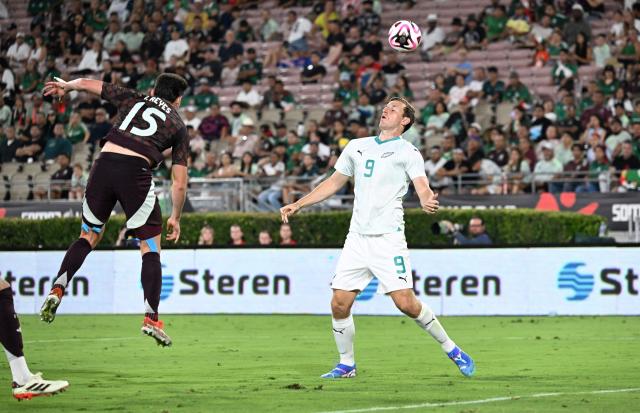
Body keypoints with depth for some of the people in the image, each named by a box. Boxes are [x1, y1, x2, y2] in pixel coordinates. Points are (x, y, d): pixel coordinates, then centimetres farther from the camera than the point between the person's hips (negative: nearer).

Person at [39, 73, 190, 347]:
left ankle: (57, 290, 3)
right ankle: (151, 318, 0)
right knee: (151, 247, 8)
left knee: (88, 237, 20)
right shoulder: (178, 127, 18)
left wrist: (65, 86, 47)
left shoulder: (132, 100, 22)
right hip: (136, 172, -3)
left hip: (104, 164, 3)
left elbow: (87, 84, 26)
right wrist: (175, 218, 26)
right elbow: (180, 184, 14)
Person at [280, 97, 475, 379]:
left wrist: (428, 202, -37)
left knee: (405, 302, -13)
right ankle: (346, 364, 14)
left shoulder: (407, 152, -1)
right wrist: (297, 205, 20)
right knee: (339, 303, -3)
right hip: (357, 238, 5)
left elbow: (422, 187, -14)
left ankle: (452, 350, 4)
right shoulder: (357, 147, 15)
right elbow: (334, 183, 25)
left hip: (388, 238, -5)